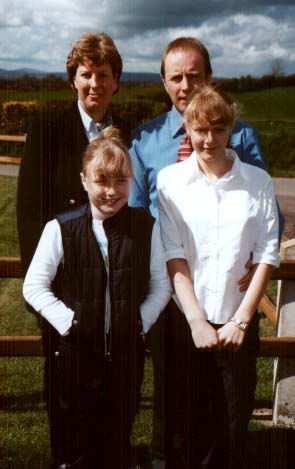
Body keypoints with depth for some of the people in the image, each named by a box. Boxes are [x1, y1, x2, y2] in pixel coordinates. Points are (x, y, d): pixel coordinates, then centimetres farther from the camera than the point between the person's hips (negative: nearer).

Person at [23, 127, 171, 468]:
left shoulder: (146, 228, -1)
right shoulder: (61, 229, -8)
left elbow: (161, 285, 7)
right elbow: (34, 287, -4)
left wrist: (140, 322, -5)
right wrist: (69, 322, -11)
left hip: (127, 354, 2)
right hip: (76, 354, -2)